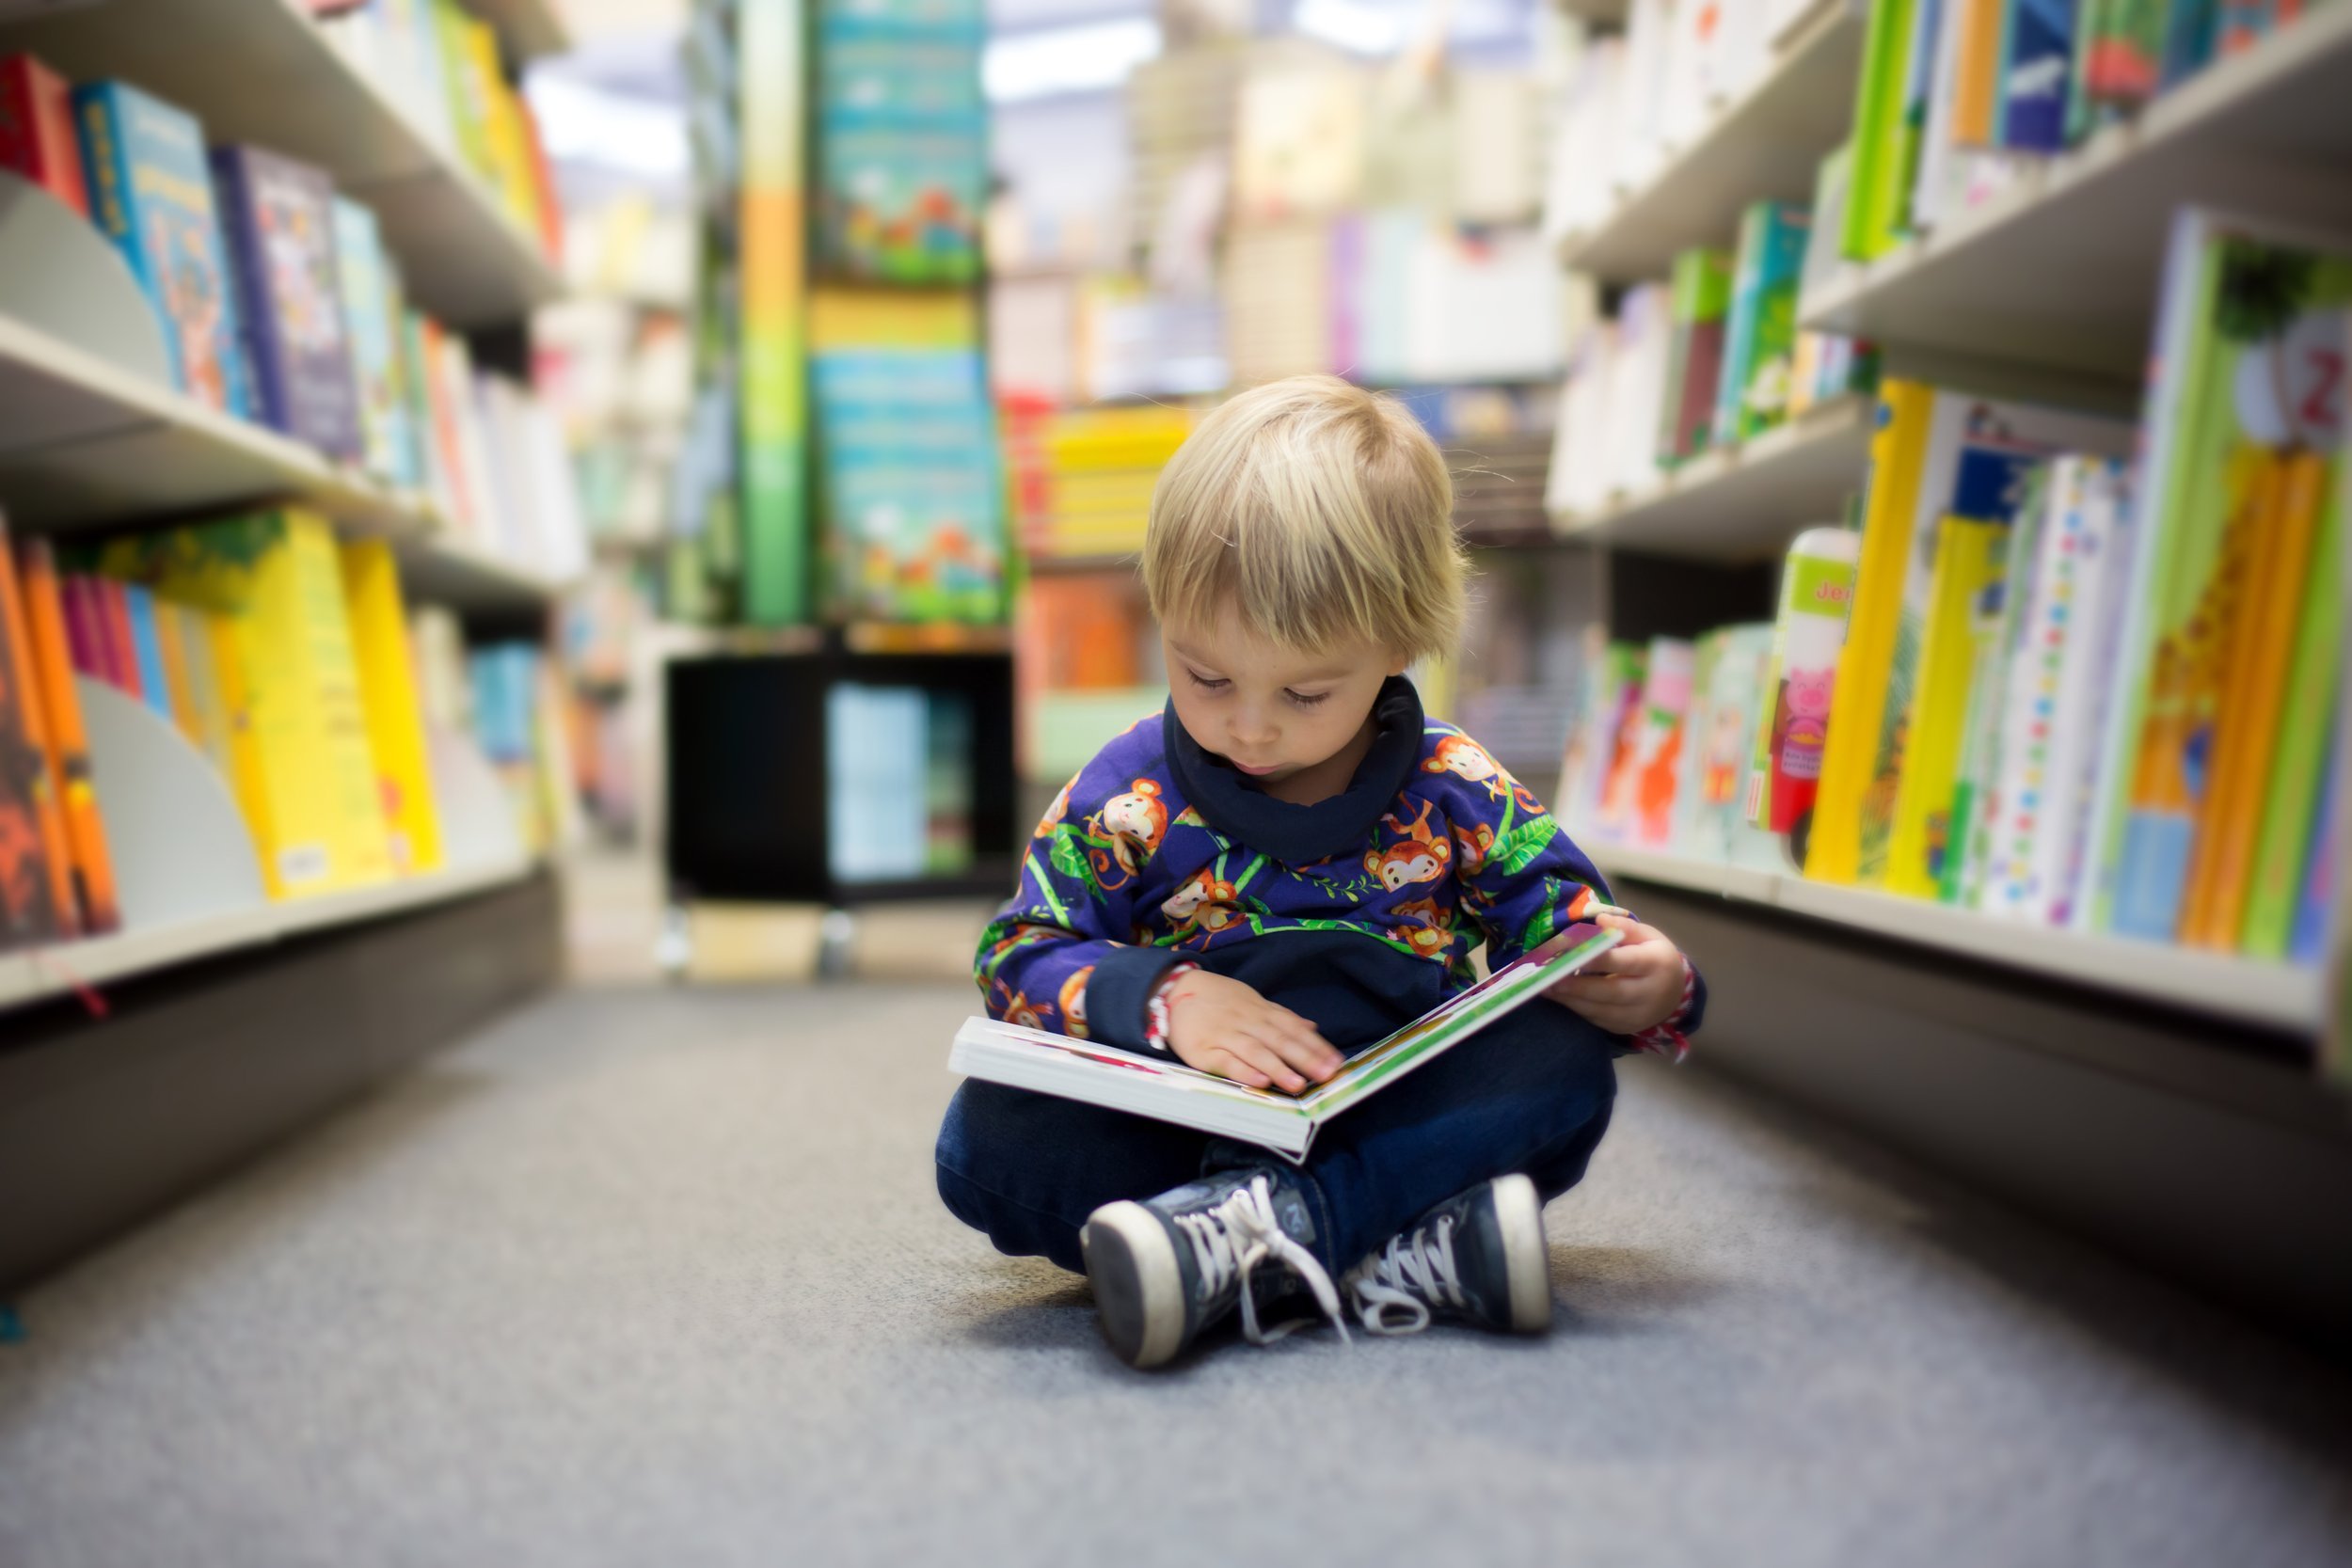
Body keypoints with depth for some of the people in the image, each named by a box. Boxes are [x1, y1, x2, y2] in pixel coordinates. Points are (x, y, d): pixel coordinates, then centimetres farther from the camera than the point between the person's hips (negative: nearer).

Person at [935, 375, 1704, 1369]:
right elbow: (1024, 956, -3)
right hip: (1189, 1124, 0)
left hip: (1405, 1124, 1)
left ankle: (1263, 1224, -34)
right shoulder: (1127, 796, -1)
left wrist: (1644, 990, -18)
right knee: (988, 1134, -25)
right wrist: (1164, 996, -22)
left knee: (1566, 1059, -25)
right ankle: (1394, 1258, -36)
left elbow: (1567, 928, 6)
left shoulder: (1457, 793, 0)